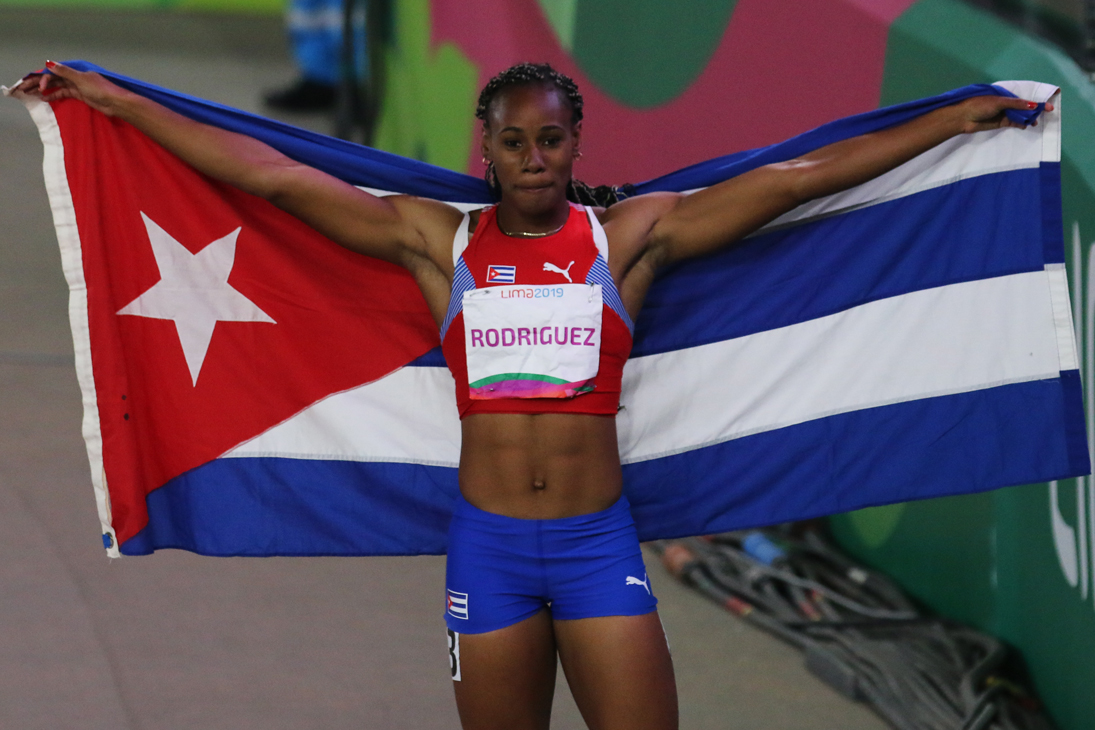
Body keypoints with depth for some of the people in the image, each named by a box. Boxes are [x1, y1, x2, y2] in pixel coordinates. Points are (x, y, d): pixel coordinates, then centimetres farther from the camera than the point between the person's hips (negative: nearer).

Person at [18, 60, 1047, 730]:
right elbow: (269, 176, 5)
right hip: (488, 547, 1)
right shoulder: (439, 243, 5)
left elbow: (793, 179, 4)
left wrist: (960, 117, 5)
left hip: (599, 543, 0)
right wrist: (112, 102, 4)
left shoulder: (631, 236, 4)